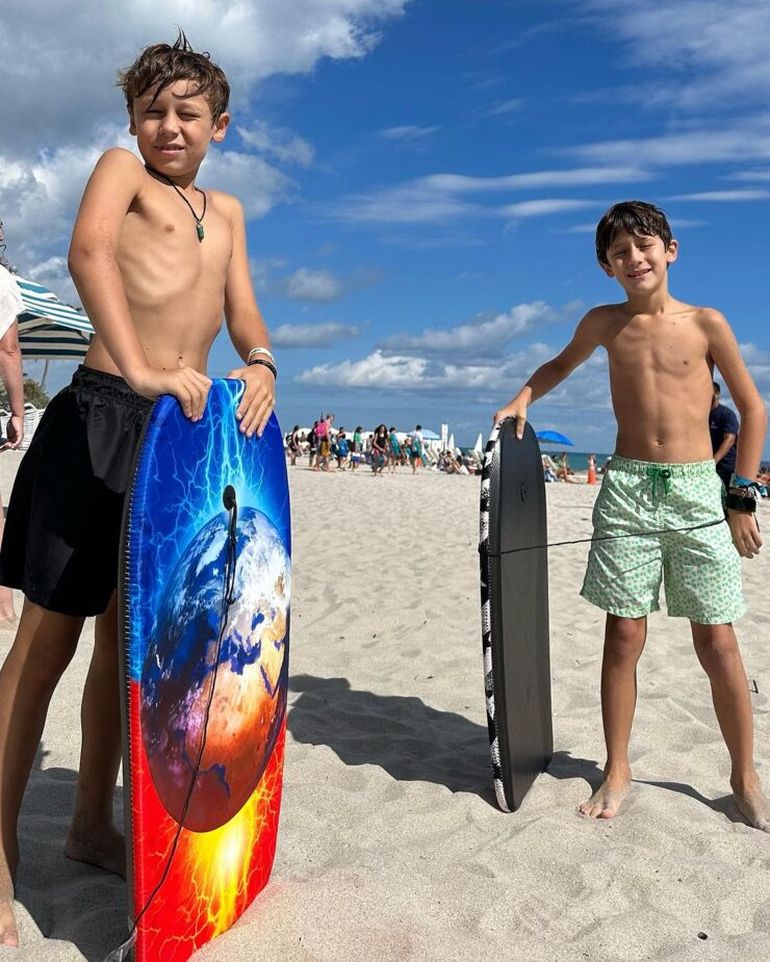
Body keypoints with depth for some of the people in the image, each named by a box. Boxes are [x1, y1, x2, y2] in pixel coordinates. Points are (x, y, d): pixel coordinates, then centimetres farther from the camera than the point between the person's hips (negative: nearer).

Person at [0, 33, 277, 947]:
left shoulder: (226, 210, 23)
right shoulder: (121, 169, 3)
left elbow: (244, 313, 18)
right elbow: (88, 252, -17)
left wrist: (260, 365, -6)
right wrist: (140, 368, -31)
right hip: (101, 417, -6)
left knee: (128, 635, 13)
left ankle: (91, 823, 29)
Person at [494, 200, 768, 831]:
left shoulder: (706, 324, 1)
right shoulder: (604, 324, 7)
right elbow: (562, 364, 29)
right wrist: (524, 397, 9)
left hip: (698, 493, -1)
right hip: (627, 490, 2)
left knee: (717, 644, 3)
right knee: (624, 637, 3)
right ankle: (618, 772, 18)